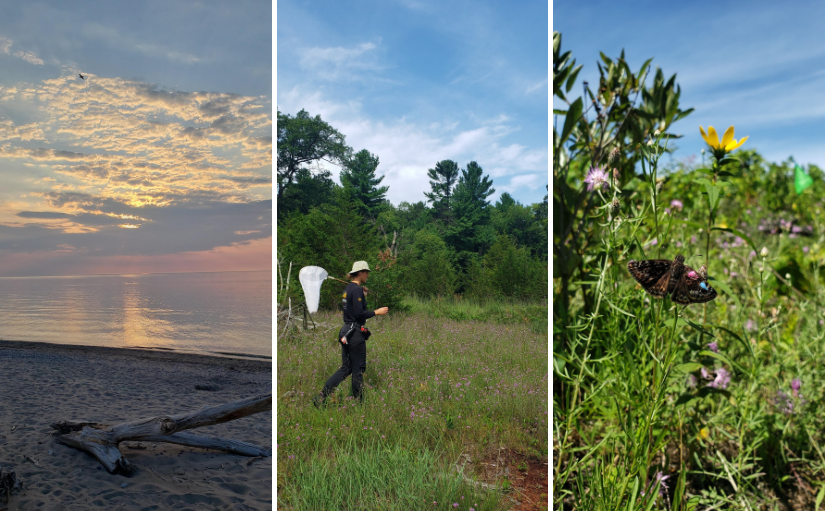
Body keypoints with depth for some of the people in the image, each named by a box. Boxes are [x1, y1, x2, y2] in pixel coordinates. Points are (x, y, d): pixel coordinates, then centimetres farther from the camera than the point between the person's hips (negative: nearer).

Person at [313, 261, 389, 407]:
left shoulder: (348, 288, 14)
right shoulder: (357, 289, -15)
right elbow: (359, 313, -21)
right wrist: (376, 312, -10)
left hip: (346, 331, 9)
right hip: (355, 332, -9)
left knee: (345, 368, 12)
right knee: (358, 368, 4)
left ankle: (321, 396, 5)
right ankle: (358, 400, 16)